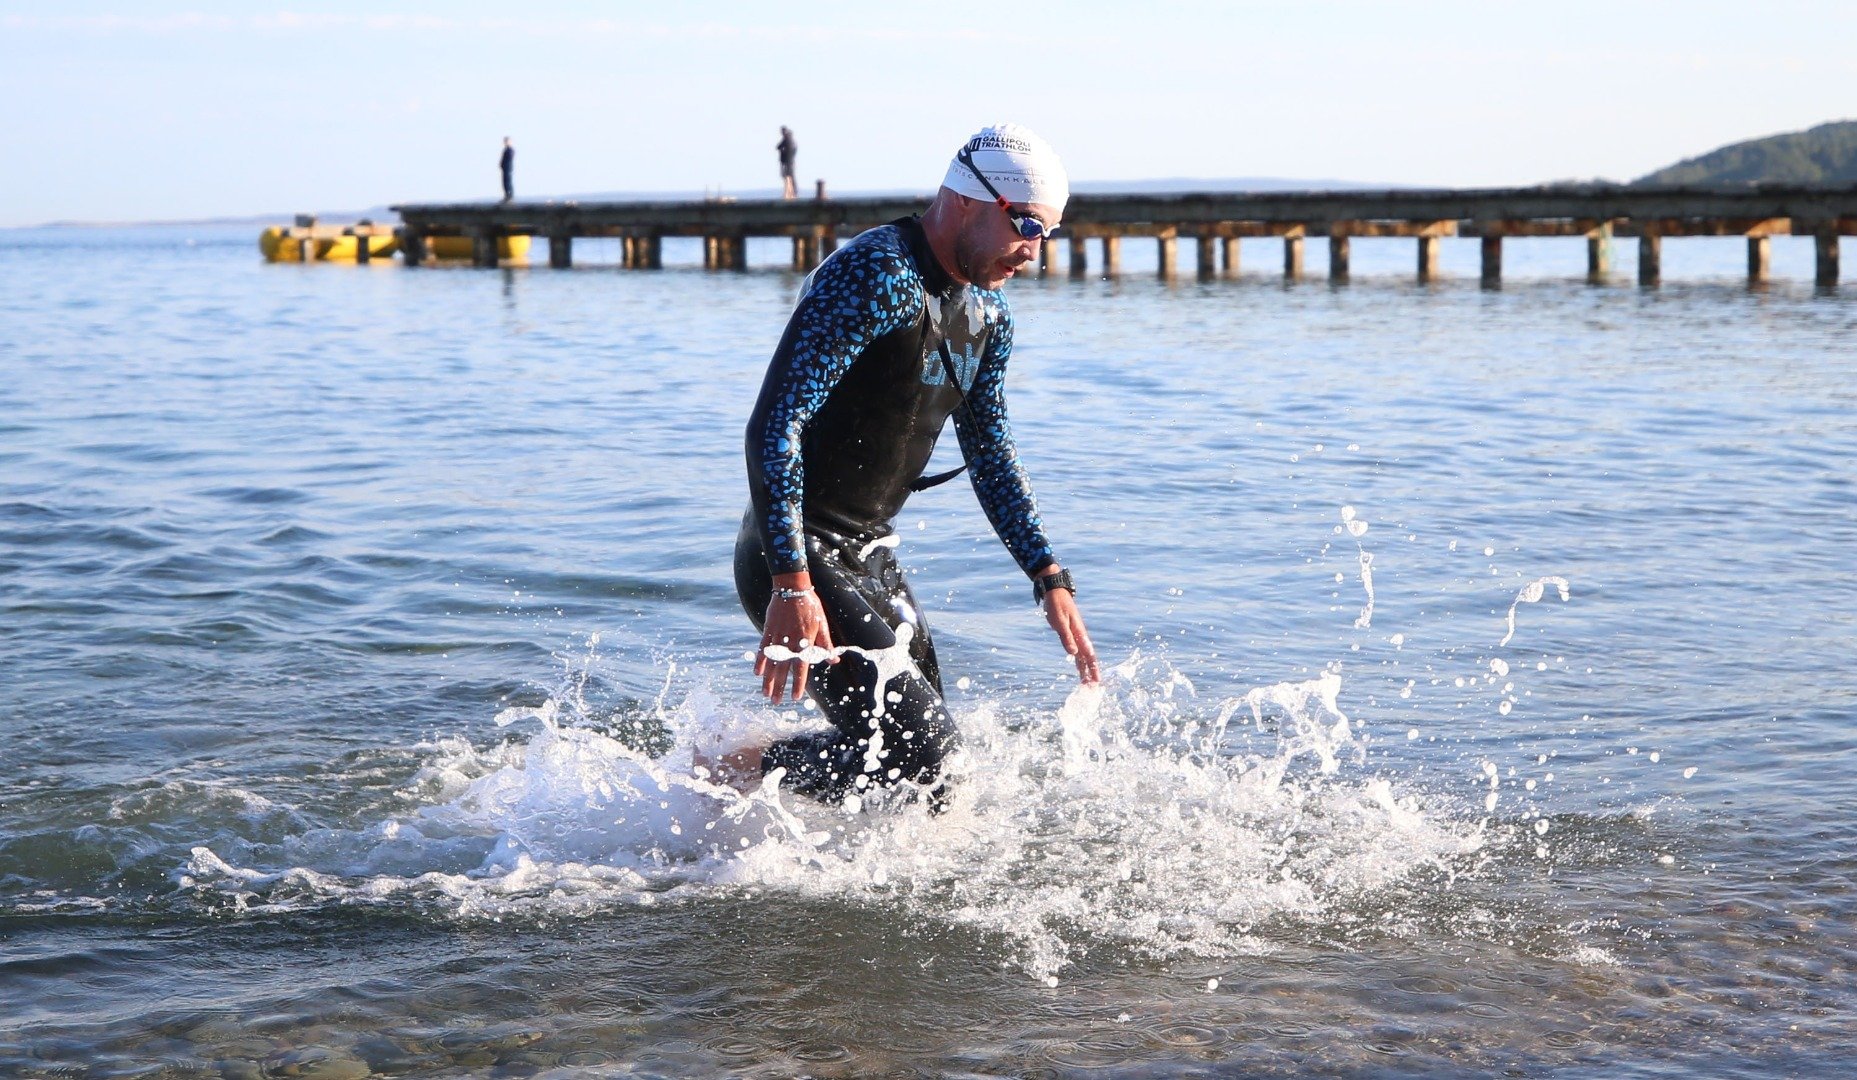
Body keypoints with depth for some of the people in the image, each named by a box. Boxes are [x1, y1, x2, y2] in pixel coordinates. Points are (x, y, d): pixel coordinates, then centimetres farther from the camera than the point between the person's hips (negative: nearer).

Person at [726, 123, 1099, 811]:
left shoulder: (988, 312, 9)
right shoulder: (875, 277, -20)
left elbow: (988, 452, 21)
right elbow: (774, 427, -26)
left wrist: (1048, 578, 12)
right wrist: (791, 585, -32)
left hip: (873, 558, 9)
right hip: (797, 559, -9)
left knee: (926, 759, 8)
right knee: (920, 748, -18)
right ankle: (735, 770, 0)